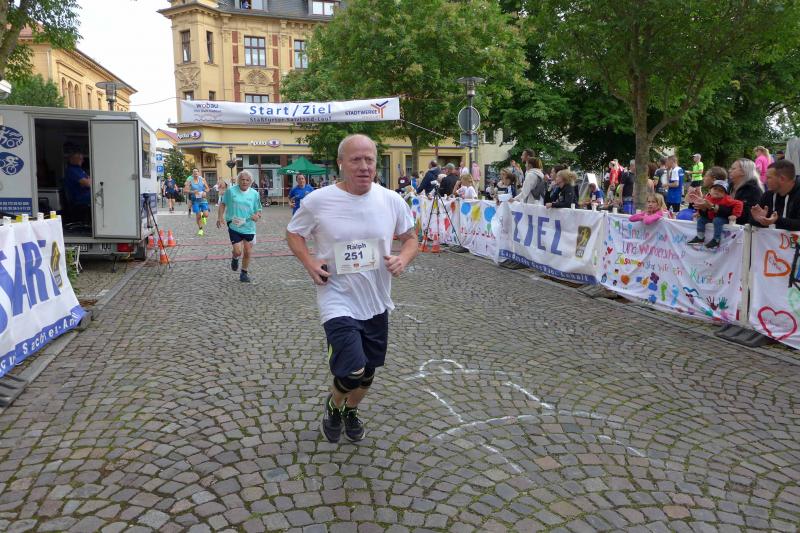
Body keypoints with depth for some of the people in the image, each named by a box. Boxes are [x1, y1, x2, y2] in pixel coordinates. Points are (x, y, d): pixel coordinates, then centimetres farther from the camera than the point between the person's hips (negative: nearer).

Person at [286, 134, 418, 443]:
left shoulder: (392, 201, -5)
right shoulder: (318, 201, -12)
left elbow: (410, 238, 8)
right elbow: (293, 233, 4)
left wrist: (404, 258, -14)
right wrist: (308, 262, -13)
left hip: (376, 303, 4)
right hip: (338, 301, -4)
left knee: (368, 372, 18)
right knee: (353, 372, -16)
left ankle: (350, 411, 51)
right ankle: (333, 406, 21)